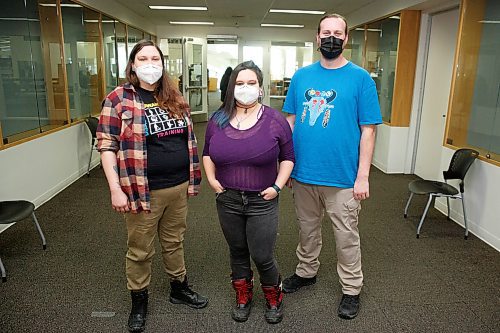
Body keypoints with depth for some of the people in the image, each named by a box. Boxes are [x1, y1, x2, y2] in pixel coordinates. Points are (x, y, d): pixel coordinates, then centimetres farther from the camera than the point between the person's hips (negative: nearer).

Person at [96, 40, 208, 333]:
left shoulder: (174, 97, 8)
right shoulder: (119, 99, -7)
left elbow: (188, 137, 14)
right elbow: (107, 145, -10)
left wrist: (193, 177, 11)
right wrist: (116, 189, -15)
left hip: (179, 187, 5)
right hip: (143, 191, -4)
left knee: (175, 242, 21)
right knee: (140, 251, 11)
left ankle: (179, 288, 41)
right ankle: (139, 301, 33)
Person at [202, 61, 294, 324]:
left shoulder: (275, 120, -6)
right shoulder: (218, 120, 2)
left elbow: (288, 156, 1)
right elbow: (207, 152, 14)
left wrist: (278, 185, -8)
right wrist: (211, 178, 2)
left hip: (262, 201, -2)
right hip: (227, 199, 3)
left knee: (262, 257, 2)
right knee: (237, 251, 17)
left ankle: (274, 298, 32)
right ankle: (243, 297, 40)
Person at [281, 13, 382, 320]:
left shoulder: (360, 78, -6)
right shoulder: (302, 76, 4)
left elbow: (368, 130, -7)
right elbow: (291, 121, 8)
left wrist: (363, 176, -11)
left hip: (342, 177, -3)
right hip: (303, 173, 4)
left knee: (347, 236, 11)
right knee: (307, 229, 21)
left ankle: (352, 289, 31)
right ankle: (306, 272, 43)